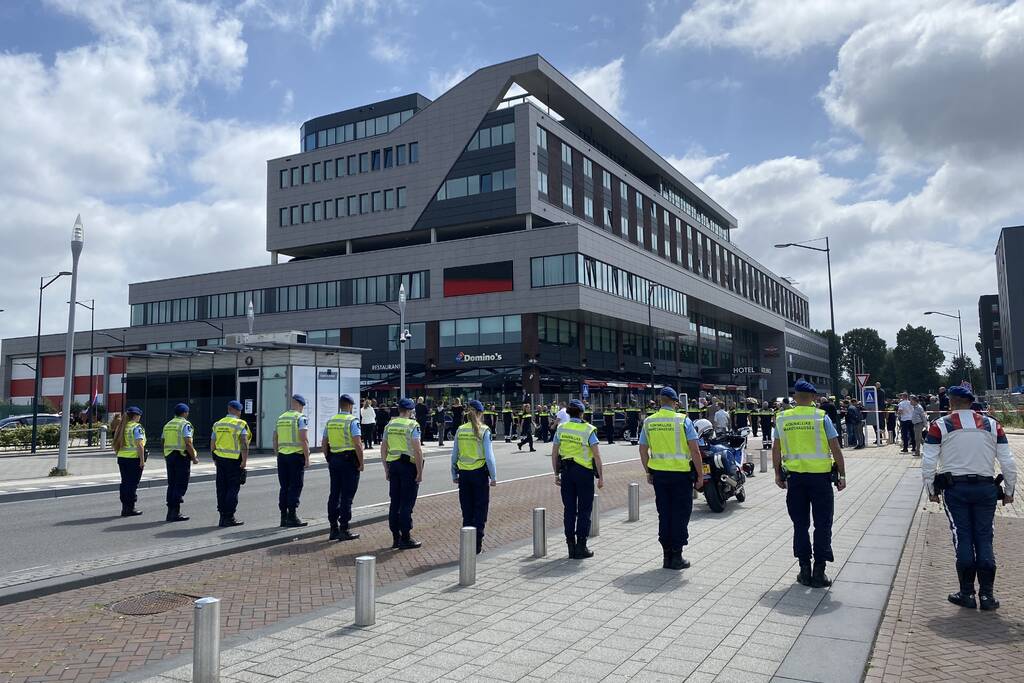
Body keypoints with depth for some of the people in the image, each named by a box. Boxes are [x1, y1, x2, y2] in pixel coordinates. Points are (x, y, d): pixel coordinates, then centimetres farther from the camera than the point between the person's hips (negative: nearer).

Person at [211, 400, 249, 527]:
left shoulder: (217, 424, 10)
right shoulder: (240, 425, -9)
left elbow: (212, 445, 14)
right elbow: (244, 445, -17)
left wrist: (215, 459, 24)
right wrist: (244, 461, -15)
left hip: (220, 460, 6)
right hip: (234, 461, -6)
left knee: (222, 489, 11)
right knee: (233, 488, 1)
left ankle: (223, 516, 16)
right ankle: (228, 517, 1)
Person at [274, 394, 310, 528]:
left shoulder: (281, 418, 13)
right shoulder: (301, 418, -8)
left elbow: (275, 439, 15)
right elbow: (304, 439, -15)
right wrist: (307, 458, -11)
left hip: (282, 456, 6)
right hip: (296, 455, -6)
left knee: (284, 487, 11)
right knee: (295, 487, -1)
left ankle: (284, 517, 14)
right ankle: (292, 517, -1)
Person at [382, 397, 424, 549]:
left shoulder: (389, 425, 8)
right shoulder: (412, 425, -11)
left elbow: (383, 449, 11)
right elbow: (417, 450, -17)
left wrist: (386, 470, 17)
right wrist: (420, 472, -11)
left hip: (393, 465, 6)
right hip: (409, 466, -6)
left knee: (395, 503, 11)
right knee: (407, 503, 0)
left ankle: (396, 537, 17)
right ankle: (406, 539, 4)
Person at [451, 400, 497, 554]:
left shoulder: (460, 430, 1)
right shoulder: (484, 431, -10)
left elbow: (454, 455, 4)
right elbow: (489, 456, -12)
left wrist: (454, 475, 14)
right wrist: (493, 476, -4)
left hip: (464, 474, 4)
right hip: (479, 473, -4)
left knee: (467, 510, 13)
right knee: (480, 510, 8)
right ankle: (477, 545, 8)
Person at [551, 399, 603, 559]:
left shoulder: (561, 428, 2)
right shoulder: (588, 430, -10)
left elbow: (554, 453, 5)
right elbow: (597, 455, -11)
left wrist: (557, 474, 13)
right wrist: (601, 477, -5)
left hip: (566, 471, 4)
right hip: (584, 472, -4)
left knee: (569, 510, 11)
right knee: (584, 510, 6)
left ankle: (571, 547, 15)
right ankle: (581, 547, 8)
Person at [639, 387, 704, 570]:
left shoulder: (649, 422, 3)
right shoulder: (683, 420, -9)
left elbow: (643, 450, 7)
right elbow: (695, 450, -11)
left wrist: (649, 472, 18)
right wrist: (700, 475, -5)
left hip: (659, 474, 4)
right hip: (681, 473, -4)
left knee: (664, 515, 12)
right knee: (680, 514, 6)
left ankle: (667, 556, 18)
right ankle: (676, 557, 8)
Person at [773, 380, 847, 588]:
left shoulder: (782, 418, 1)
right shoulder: (821, 417, -6)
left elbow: (776, 450, 5)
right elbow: (836, 449, -6)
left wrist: (778, 474, 15)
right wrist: (842, 475, 3)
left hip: (794, 477, 2)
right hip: (820, 476, -2)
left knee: (800, 524, 11)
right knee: (822, 524, 7)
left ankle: (805, 570, 15)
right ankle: (819, 572, 7)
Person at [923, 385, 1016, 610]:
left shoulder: (940, 425, -3)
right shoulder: (992, 424, 5)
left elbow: (928, 463, -6)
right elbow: (1008, 462, 3)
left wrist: (931, 490, 6)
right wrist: (1009, 491, 14)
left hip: (954, 488, -2)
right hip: (986, 487, 2)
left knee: (963, 538, 4)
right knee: (984, 538, 9)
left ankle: (967, 593, 8)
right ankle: (987, 594, 10)